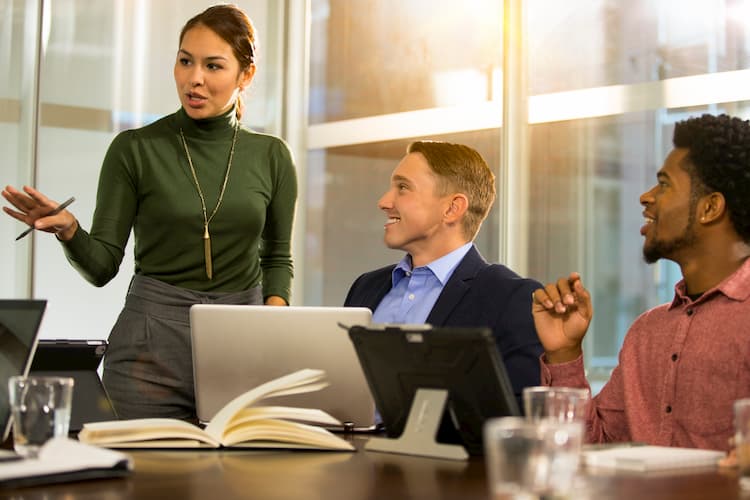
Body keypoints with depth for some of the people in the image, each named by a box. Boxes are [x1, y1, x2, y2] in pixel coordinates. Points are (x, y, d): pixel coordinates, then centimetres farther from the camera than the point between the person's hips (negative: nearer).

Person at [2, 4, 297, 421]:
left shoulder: (271, 157, 6)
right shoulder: (135, 149, -1)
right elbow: (101, 266, -1)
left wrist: (275, 308, -4)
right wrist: (68, 230, -21)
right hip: (151, 340, -2)